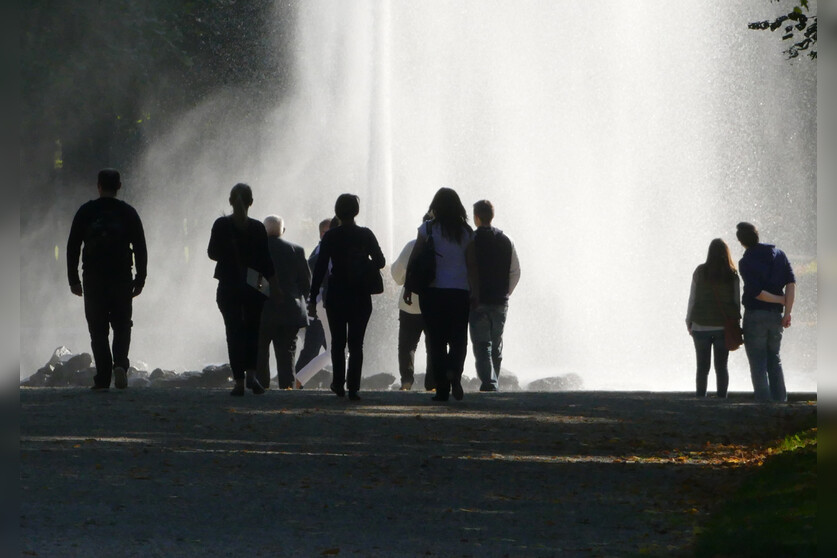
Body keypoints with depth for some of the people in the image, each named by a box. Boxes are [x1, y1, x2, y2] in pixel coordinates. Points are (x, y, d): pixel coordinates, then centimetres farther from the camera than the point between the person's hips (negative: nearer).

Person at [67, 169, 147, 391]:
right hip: (122, 279, 0)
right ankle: (120, 363, -15)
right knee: (122, 326, 10)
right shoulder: (128, 213, 3)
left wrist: (73, 279, 6)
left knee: (98, 330, 4)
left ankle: (103, 378, -2)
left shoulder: (85, 212, 1)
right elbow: (141, 249, 2)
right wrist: (140, 279, 7)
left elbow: (72, 247, 1)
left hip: (93, 280, 0)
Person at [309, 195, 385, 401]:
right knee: (356, 343, 3)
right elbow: (380, 261, 1)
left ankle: (338, 384, 16)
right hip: (361, 297, 1)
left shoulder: (330, 236, -6)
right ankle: (353, 387, -5)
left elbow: (320, 268, -7)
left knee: (338, 342, 14)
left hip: (336, 296, -1)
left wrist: (313, 299, -4)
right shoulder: (366, 235, -3)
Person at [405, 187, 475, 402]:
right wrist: (473, 292, 11)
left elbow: (413, 260, -2)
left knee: (437, 342, 4)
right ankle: (454, 372, -22)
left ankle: (442, 389, 1)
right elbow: (471, 265, 3)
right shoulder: (466, 232, 2)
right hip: (459, 292, 1)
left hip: (433, 292, -1)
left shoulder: (428, 228, -2)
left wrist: (408, 288, 6)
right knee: (458, 339, 7)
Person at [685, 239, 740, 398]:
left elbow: (692, 298, -1)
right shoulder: (732, 275, -3)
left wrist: (689, 322, 8)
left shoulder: (700, 272, -4)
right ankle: (722, 397, 3)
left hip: (701, 326, 0)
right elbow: (737, 301, 0)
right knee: (721, 367, 6)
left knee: (702, 367, 5)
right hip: (723, 327, 1)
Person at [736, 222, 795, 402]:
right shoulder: (778, 254, 5)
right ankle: (780, 400, 12)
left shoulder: (745, 262, -10)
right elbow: (791, 282, -3)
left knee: (758, 363, 1)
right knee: (774, 361, 16)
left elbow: (757, 292, -18)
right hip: (775, 316, 5)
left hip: (754, 315, -5)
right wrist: (787, 312, -4)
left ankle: (764, 402, -3)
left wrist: (782, 299, -5)